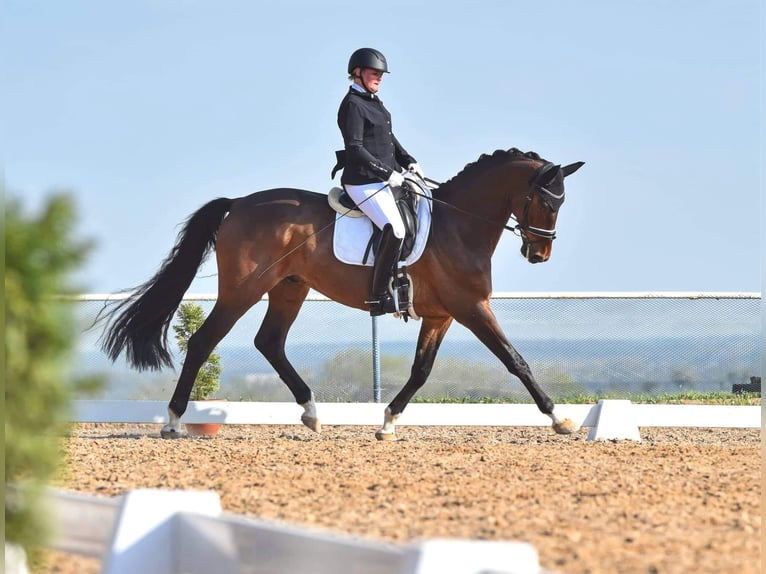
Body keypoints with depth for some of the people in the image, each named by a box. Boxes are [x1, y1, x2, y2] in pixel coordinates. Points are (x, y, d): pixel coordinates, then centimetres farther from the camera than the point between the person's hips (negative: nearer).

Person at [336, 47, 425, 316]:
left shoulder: (374, 102, 17)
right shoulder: (353, 105, -12)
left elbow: (389, 138, 25)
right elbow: (355, 150, -19)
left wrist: (409, 162, 11)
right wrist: (387, 174, -21)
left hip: (384, 178, 11)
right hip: (363, 181, -11)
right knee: (395, 229, -26)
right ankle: (378, 298, -21)